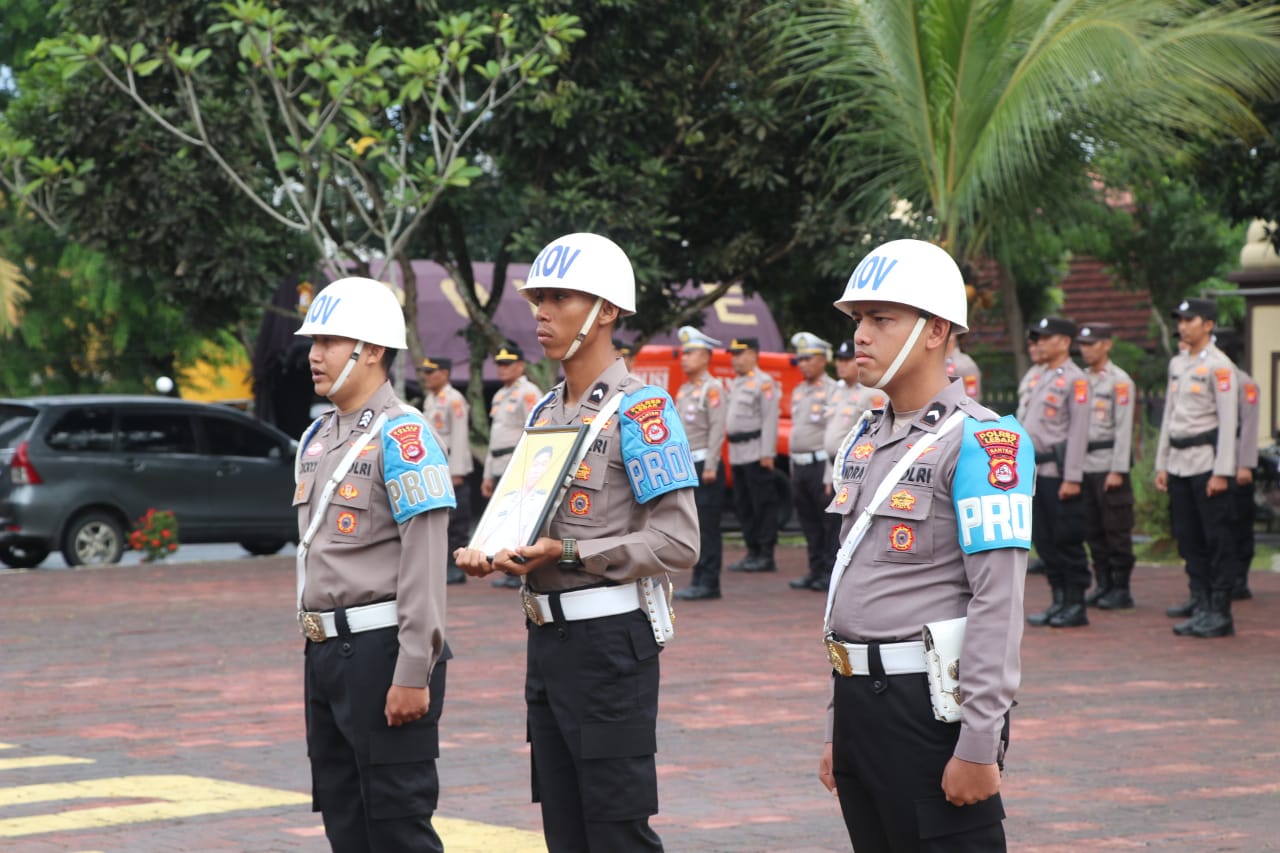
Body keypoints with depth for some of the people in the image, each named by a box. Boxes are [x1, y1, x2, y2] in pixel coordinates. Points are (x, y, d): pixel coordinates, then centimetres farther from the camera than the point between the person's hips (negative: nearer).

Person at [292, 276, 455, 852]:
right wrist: (316, 656, 19)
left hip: (382, 650, -9)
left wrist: (413, 674, -22)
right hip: (325, 652, 9)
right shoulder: (317, 438, 15)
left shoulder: (400, 435, -12)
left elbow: (424, 563, -18)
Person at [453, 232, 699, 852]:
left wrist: (568, 555, -22)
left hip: (610, 639, -8)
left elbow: (678, 542, -17)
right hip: (547, 637, 8)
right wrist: (493, 556, 1)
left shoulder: (641, 409, -11)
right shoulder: (544, 412, 14)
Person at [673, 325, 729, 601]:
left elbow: (717, 428, -15)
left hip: (704, 466, -8)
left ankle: (708, 583, -7)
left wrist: (710, 467, -20)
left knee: (707, 526, -7)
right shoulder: (684, 389, 17)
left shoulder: (712, 388, -8)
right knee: (694, 526, 9)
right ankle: (700, 581, 12)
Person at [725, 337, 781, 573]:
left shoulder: (764, 383, -9)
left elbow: (770, 420, -15)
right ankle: (753, 552, 17)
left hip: (755, 453, -9)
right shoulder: (735, 384, 18)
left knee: (763, 504, -5)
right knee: (743, 505, 11)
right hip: (737, 453, 9)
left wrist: (767, 453, -20)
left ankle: (766, 556, -3)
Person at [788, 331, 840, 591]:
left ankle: (831, 572, -1)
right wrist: (793, 468, 17)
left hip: (821, 464, -8)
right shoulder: (798, 391, 18)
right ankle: (816, 570, 17)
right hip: (799, 465, 8)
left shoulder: (832, 390, -7)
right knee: (808, 521, 11)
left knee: (830, 521, -4)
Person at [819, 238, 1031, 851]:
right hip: (859, 702, 8)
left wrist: (979, 748, -21)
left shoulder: (980, 442, -12)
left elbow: (998, 605, -17)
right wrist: (838, 731, 18)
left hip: (931, 707, -8)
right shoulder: (861, 445, 14)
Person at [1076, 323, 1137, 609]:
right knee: (1093, 530, 8)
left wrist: (1118, 470, -15)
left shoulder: (1119, 381, -6)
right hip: (1084, 465, 7)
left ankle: (1121, 589, 1)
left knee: (1117, 530, -3)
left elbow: (1124, 428, -10)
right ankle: (1103, 585, 15)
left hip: (1109, 464, -7)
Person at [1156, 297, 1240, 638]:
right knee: (1188, 537, 12)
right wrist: (1162, 464, 16)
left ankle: (1220, 613, -5)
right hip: (1179, 462, 8)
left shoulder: (1219, 366, -9)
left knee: (1217, 539, -5)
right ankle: (1200, 600, 24)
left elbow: (1229, 421, -12)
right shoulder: (1177, 364, 14)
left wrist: (1222, 471, -16)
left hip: (1207, 459, -8)